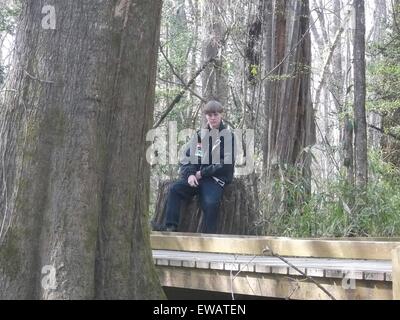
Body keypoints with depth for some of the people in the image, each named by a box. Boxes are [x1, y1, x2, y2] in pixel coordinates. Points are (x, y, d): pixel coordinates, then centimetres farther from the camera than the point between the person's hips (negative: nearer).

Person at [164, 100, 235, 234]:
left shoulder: (228, 136, 3)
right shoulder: (200, 135, 16)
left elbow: (226, 164, -6)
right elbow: (187, 158, 14)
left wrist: (202, 173, -8)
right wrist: (190, 174, -7)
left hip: (217, 178, -4)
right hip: (196, 176, 4)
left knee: (211, 203, -31)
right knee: (175, 189, -21)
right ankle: (171, 228, -23)